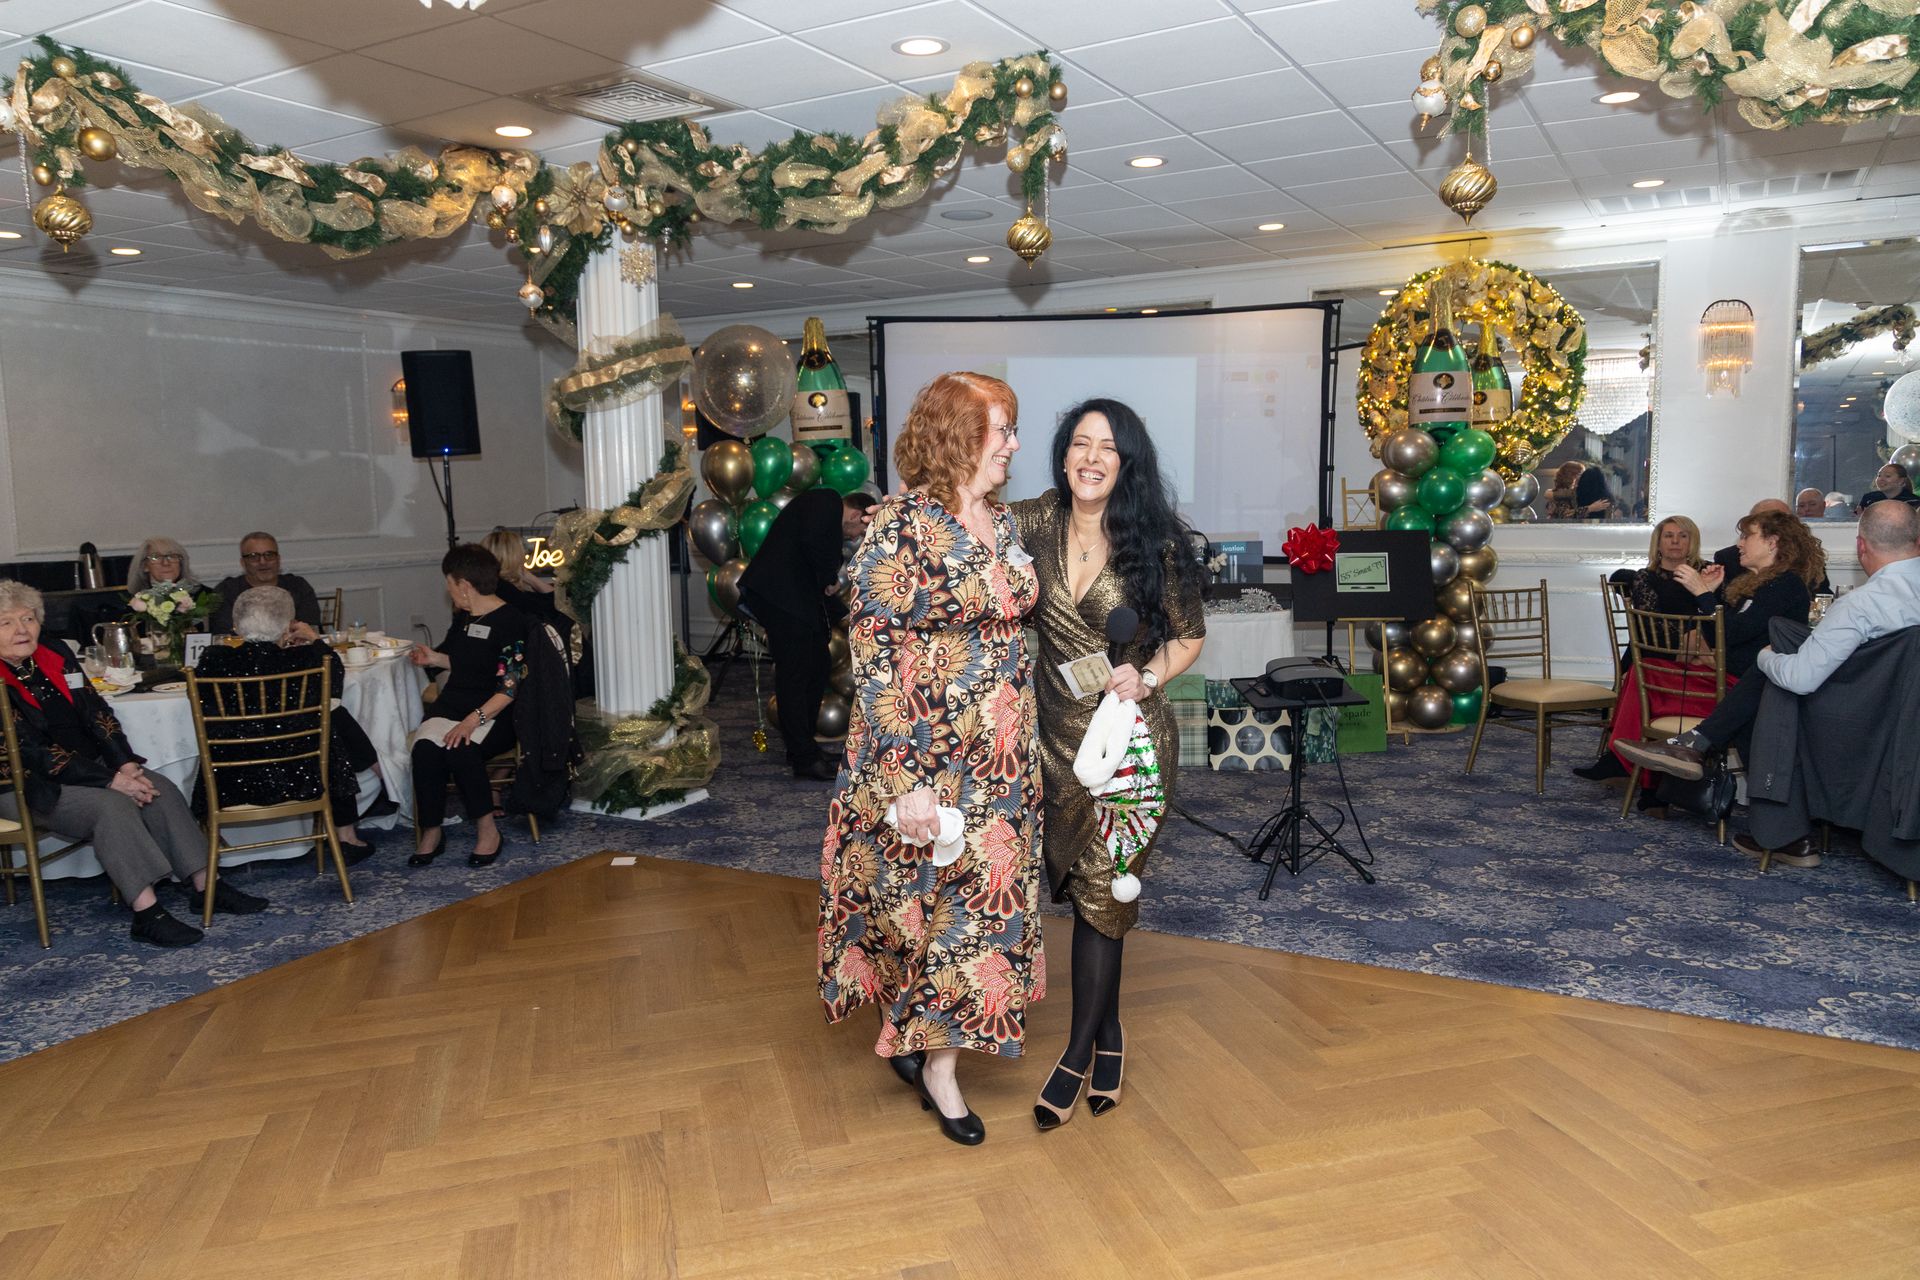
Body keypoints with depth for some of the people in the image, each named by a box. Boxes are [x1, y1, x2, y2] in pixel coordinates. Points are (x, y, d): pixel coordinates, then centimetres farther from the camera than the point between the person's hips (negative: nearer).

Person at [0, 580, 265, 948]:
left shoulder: (57, 657, 8)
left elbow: (96, 714, 6)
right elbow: (31, 752, -18)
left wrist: (124, 765, -10)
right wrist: (108, 780, -23)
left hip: (89, 764, 7)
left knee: (161, 790, -14)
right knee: (111, 805, -30)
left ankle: (204, 886, -12)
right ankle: (147, 914, -32)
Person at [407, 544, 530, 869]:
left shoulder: (510, 622, -10)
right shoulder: (462, 619, 17)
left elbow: (509, 687, -17)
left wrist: (474, 720, -28)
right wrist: (435, 658, 21)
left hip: (495, 714, -6)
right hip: (452, 706, 7)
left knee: (460, 750, -35)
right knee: (425, 747, -26)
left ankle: (487, 828, -18)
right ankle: (431, 831, -15)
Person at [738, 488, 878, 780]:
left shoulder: (827, 516, 26)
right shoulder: (827, 501, -3)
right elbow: (813, 539, -23)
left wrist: (845, 616, 29)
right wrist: (830, 579, -10)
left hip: (798, 599, 11)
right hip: (781, 595, -11)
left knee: (819, 667, 13)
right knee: (794, 673, -8)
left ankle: (800, 748, 22)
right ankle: (806, 758, -5)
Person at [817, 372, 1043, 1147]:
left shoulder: (1001, 524, 8)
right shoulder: (902, 528, -15)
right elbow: (875, 656, -18)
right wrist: (906, 780, -22)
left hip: (1000, 759, 7)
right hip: (924, 755, -7)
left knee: (982, 899, 13)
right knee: (926, 900, 6)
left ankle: (920, 1040, 31)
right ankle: (934, 1062, 27)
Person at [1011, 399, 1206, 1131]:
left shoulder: (1154, 543, -8)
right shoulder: (1034, 524, -3)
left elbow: (1189, 636, 3)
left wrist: (1148, 676, -15)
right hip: (1057, 734, 3)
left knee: (1102, 894, 1)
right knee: (1080, 888, 13)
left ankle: (1079, 1056, 17)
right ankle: (1108, 1034, 35)